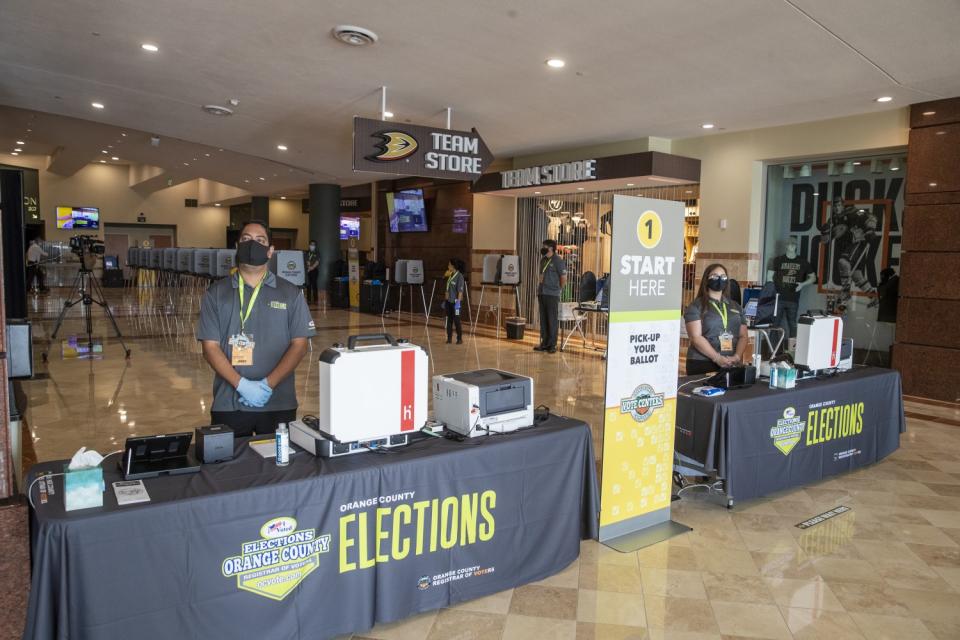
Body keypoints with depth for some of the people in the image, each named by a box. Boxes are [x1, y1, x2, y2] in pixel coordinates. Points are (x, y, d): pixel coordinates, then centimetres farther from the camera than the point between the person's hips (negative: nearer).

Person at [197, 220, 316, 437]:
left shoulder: (291, 293, 4)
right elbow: (210, 347, -1)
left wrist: (268, 384, -13)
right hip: (229, 404, 0)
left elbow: (299, 345, -1)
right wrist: (241, 384, -14)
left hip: (279, 404, 0)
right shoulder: (216, 293, 5)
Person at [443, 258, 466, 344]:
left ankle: (459, 339, 8)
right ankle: (449, 338, 17)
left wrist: (458, 302, -20)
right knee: (449, 319, 10)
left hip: (455, 301, -7)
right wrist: (445, 300, 16)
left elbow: (460, 291, -16)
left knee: (456, 320, -2)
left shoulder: (459, 276, -12)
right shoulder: (450, 275, 10)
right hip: (448, 301, 7)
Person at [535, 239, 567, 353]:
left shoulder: (558, 261, -8)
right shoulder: (543, 260, 14)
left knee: (552, 320, -3)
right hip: (541, 293, 7)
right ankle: (544, 343, 17)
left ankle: (552, 345, 2)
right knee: (543, 319, 10)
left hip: (552, 294, -7)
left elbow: (564, 278, -7)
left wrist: (558, 290, 2)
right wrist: (539, 289, 17)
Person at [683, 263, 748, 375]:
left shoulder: (736, 307, 16)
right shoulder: (696, 306, -1)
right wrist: (717, 358, -19)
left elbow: (743, 336, 11)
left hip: (732, 365, 4)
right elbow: (696, 337, -10)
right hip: (702, 364, -4)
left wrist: (737, 356, -7)